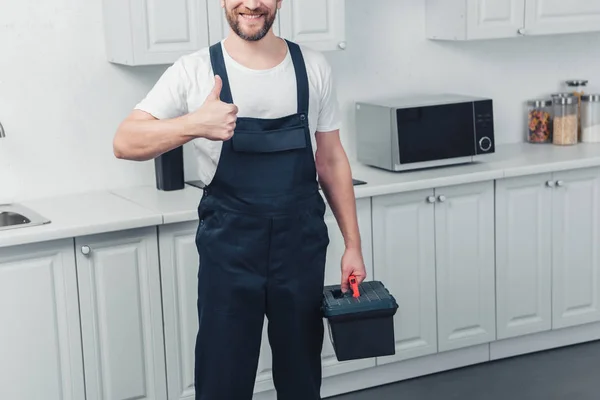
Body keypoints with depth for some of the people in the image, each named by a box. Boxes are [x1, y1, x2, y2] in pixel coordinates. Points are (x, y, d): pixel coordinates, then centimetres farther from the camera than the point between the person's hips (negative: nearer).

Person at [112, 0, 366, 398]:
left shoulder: (313, 67, 3)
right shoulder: (195, 71, -5)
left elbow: (331, 159, 9)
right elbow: (125, 143, -11)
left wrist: (353, 244, 7)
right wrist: (194, 125, -28)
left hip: (302, 245, 3)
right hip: (229, 248, -2)